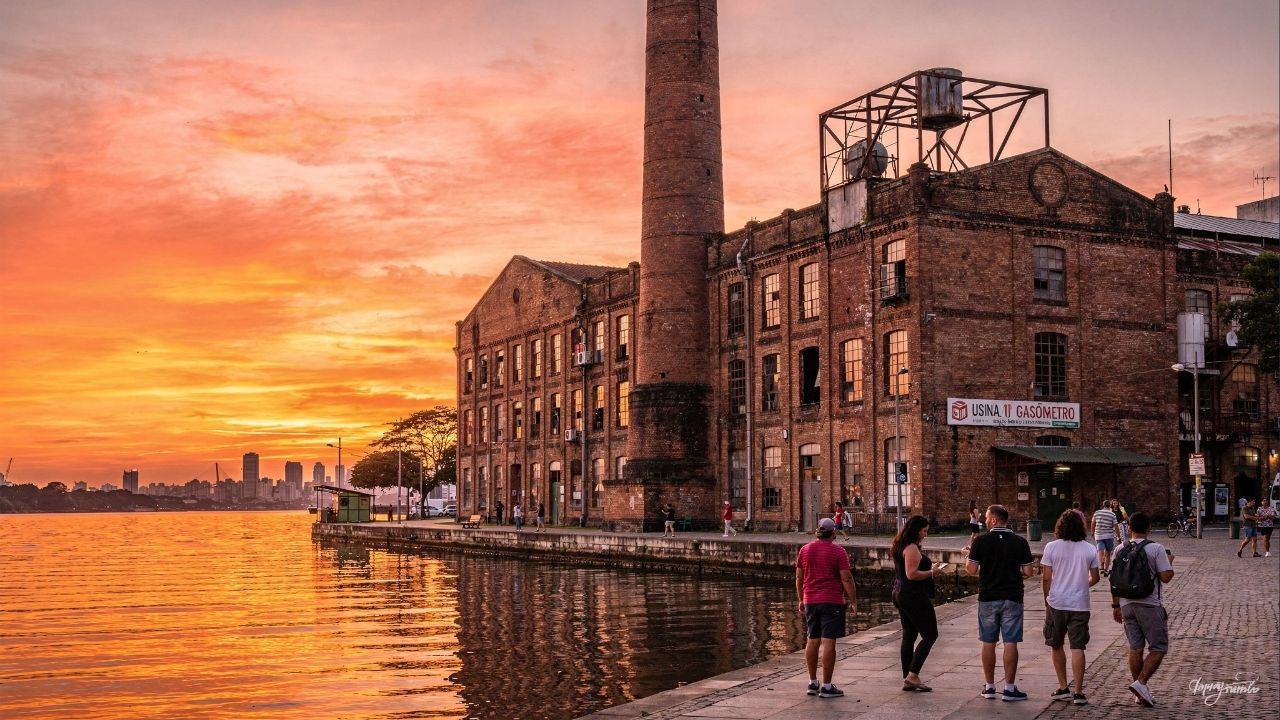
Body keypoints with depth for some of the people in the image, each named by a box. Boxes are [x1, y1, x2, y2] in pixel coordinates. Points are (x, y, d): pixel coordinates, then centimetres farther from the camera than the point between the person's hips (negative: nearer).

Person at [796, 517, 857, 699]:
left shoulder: (805, 550, 7)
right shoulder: (838, 551, -8)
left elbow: (799, 578, 11)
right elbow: (846, 578, -11)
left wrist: (801, 600, 20)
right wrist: (853, 600, -3)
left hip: (810, 601, 5)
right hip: (832, 602, -5)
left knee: (812, 641, 12)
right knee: (828, 642, -4)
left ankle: (812, 683, 18)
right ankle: (826, 687, -4)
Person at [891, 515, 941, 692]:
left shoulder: (900, 547, 15)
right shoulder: (912, 548, -16)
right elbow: (911, 574, -24)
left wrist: (929, 569, 18)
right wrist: (932, 572, -13)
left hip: (901, 595, 10)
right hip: (914, 597, -10)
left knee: (908, 637, 11)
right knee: (930, 635, -3)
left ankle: (907, 680, 13)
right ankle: (912, 675, -6)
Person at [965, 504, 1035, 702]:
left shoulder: (981, 541, -6)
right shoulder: (1020, 542, -3)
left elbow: (972, 570, -7)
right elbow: (1028, 572, -4)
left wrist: (967, 557, 13)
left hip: (988, 597, 0)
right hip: (1012, 597, 0)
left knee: (988, 642, 8)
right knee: (1010, 643, 2)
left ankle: (989, 687, 15)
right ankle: (1009, 688, 2)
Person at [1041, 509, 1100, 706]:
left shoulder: (1051, 547, -5)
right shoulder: (1089, 549, 0)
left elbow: (1046, 577, -5)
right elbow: (1094, 578, 8)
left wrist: (1046, 601, 9)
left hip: (1056, 603, -1)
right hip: (1080, 604, 1)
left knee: (1056, 646, 15)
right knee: (1077, 647, 1)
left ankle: (1063, 688, 16)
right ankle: (1079, 693, -1)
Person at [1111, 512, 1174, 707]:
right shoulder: (1156, 549, -9)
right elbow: (1166, 576, -13)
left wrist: (1116, 605, 16)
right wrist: (1169, 560, 7)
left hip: (1127, 605, 5)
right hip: (1150, 605, -5)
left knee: (1135, 649, 10)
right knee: (1158, 648, 4)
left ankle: (1140, 693, 15)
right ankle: (1141, 683, -12)